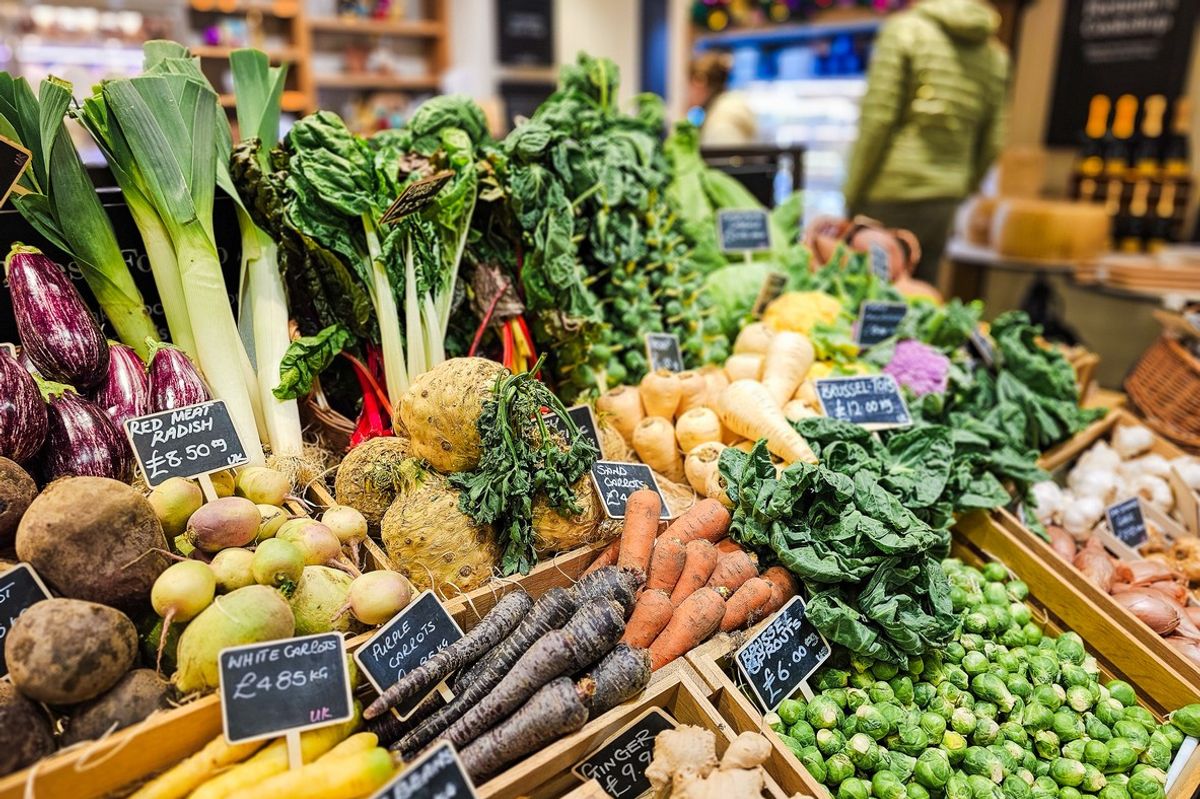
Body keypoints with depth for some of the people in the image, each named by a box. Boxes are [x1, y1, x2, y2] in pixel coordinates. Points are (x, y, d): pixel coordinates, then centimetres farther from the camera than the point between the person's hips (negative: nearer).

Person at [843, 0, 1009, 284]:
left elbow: (878, 119, -10)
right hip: (944, 204, 6)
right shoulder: (997, 56, 12)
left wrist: (852, 194, -4)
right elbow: (991, 144, 9)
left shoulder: (904, 29, -3)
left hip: (890, 199, -5)